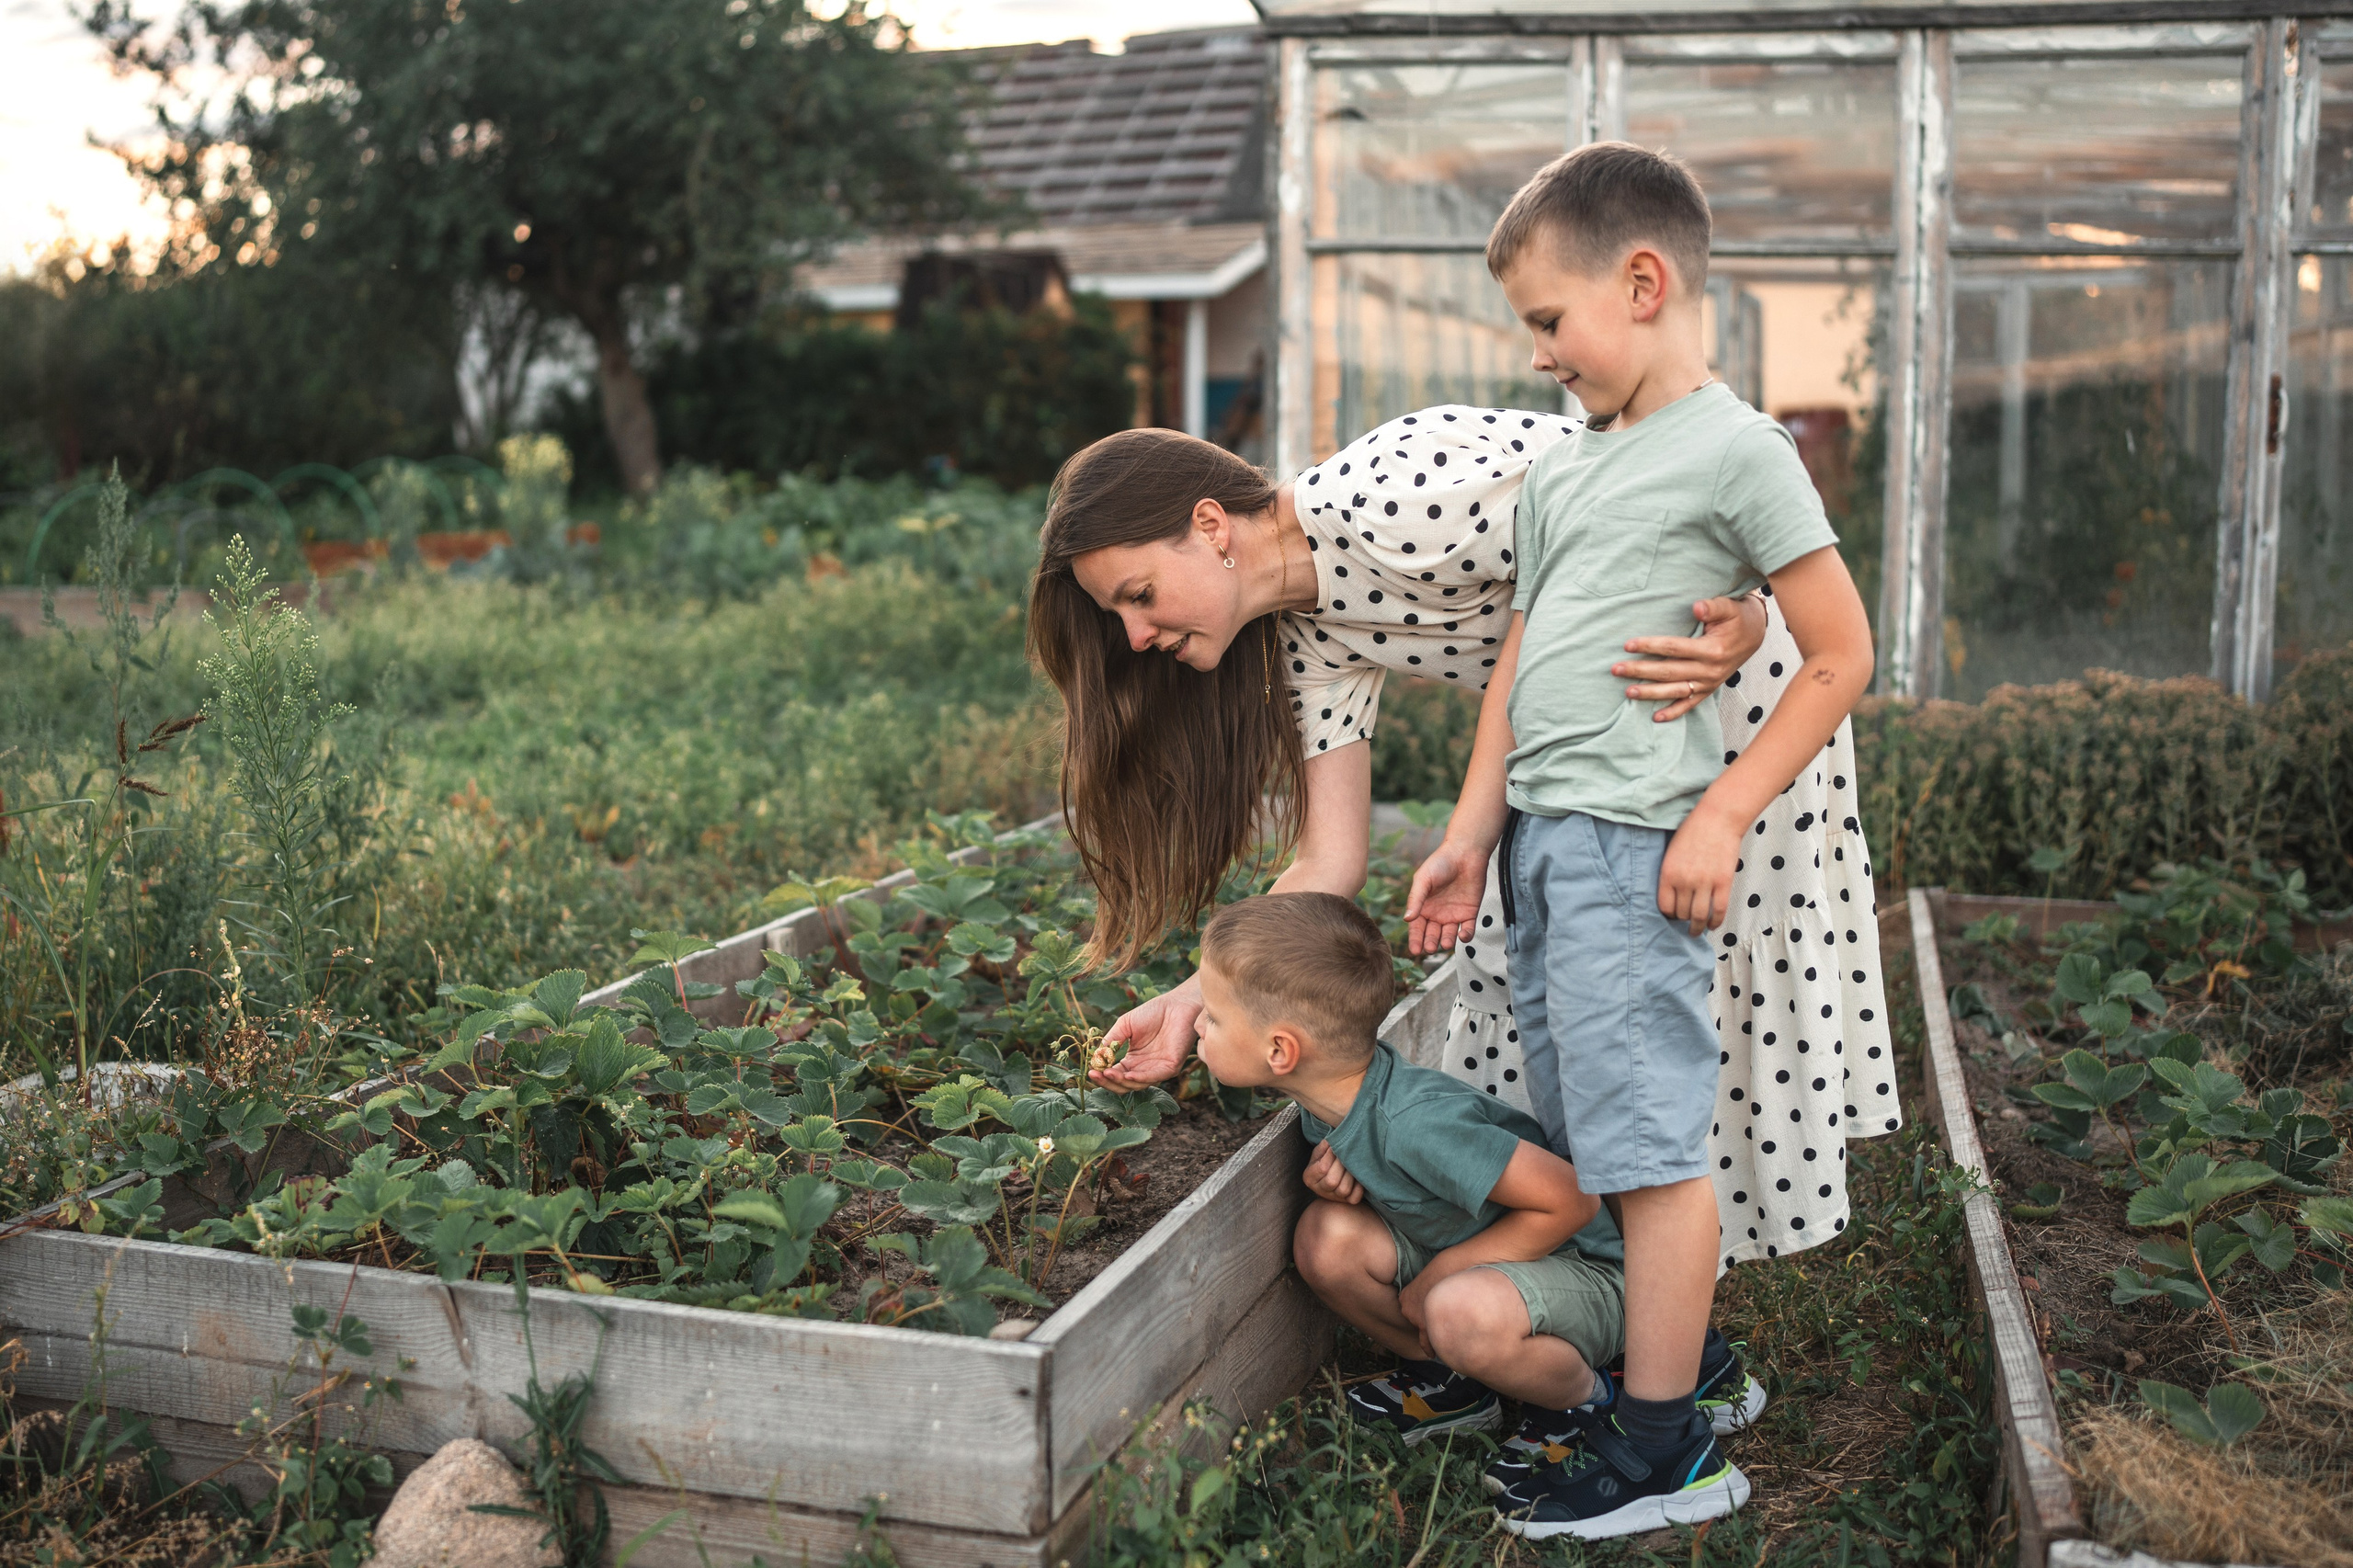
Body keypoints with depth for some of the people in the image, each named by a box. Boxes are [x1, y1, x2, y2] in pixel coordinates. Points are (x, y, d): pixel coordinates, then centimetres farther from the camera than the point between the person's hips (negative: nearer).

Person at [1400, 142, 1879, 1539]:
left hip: (1636, 844, -8)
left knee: (1649, 1141, -5)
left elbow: (1841, 655, -7)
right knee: (1595, 1135, 12)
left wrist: (1722, 814, -13)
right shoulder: (1565, 469, 17)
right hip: (1543, 839, 8)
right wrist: (1474, 832, 16)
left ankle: (1665, 1453, 4)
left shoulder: (1738, 449, -6)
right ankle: (1687, 1357, 25)